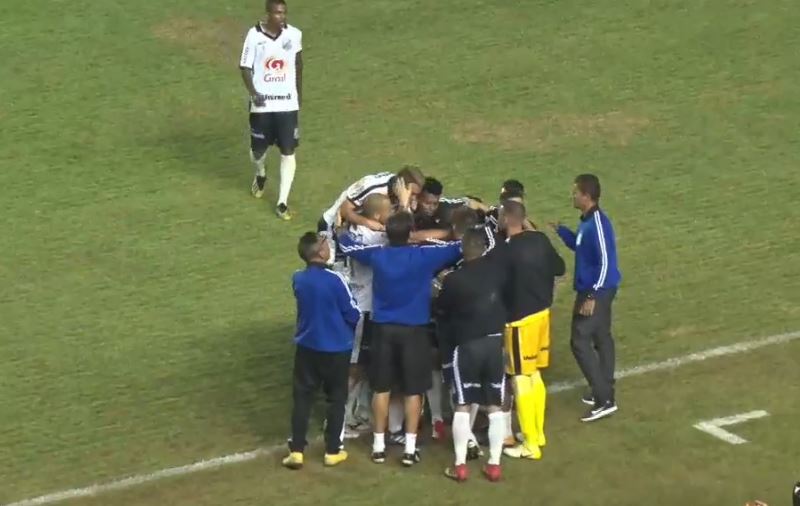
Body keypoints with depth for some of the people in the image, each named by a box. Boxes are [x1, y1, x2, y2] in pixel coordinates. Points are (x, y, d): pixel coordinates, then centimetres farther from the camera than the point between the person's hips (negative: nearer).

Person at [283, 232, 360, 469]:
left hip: (307, 346, 4)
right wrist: (350, 325, 11)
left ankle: (296, 451, 7)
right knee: (336, 398, 11)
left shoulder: (298, 279, -6)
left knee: (302, 397, 10)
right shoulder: (334, 279, -21)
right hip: (336, 348, -4)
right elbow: (353, 313, -11)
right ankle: (333, 451, 15)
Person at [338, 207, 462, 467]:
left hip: (383, 328, 2)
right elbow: (462, 247, -6)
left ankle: (379, 445, 16)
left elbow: (345, 243, 11)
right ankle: (410, 448, 6)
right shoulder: (424, 256, -14)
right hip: (414, 329, -2)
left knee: (382, 388, 11)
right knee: (413, 390, 6)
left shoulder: (376, 255, -7)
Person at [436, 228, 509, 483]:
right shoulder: (496, 268, -6)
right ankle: (494, 464, 9)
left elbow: (441, 310, -1)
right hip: (494, 340, 3)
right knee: (495, 406, 8)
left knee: (462, 406, 5)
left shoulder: (453, 279, -14)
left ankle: (460, 465, 5)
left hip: (466, 344, -3)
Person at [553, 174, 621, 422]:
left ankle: (604, 400, -9)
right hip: (593, 290, 10)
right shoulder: (586, 221, 6)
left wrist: (592, 296, -26)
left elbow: (606, 262, -26)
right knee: (601, 339, 17)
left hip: (596, 292, -10)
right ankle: (604, 393, 28)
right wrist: (561, 231, 13)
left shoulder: (598, 224, -24)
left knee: (580, 342, -9)